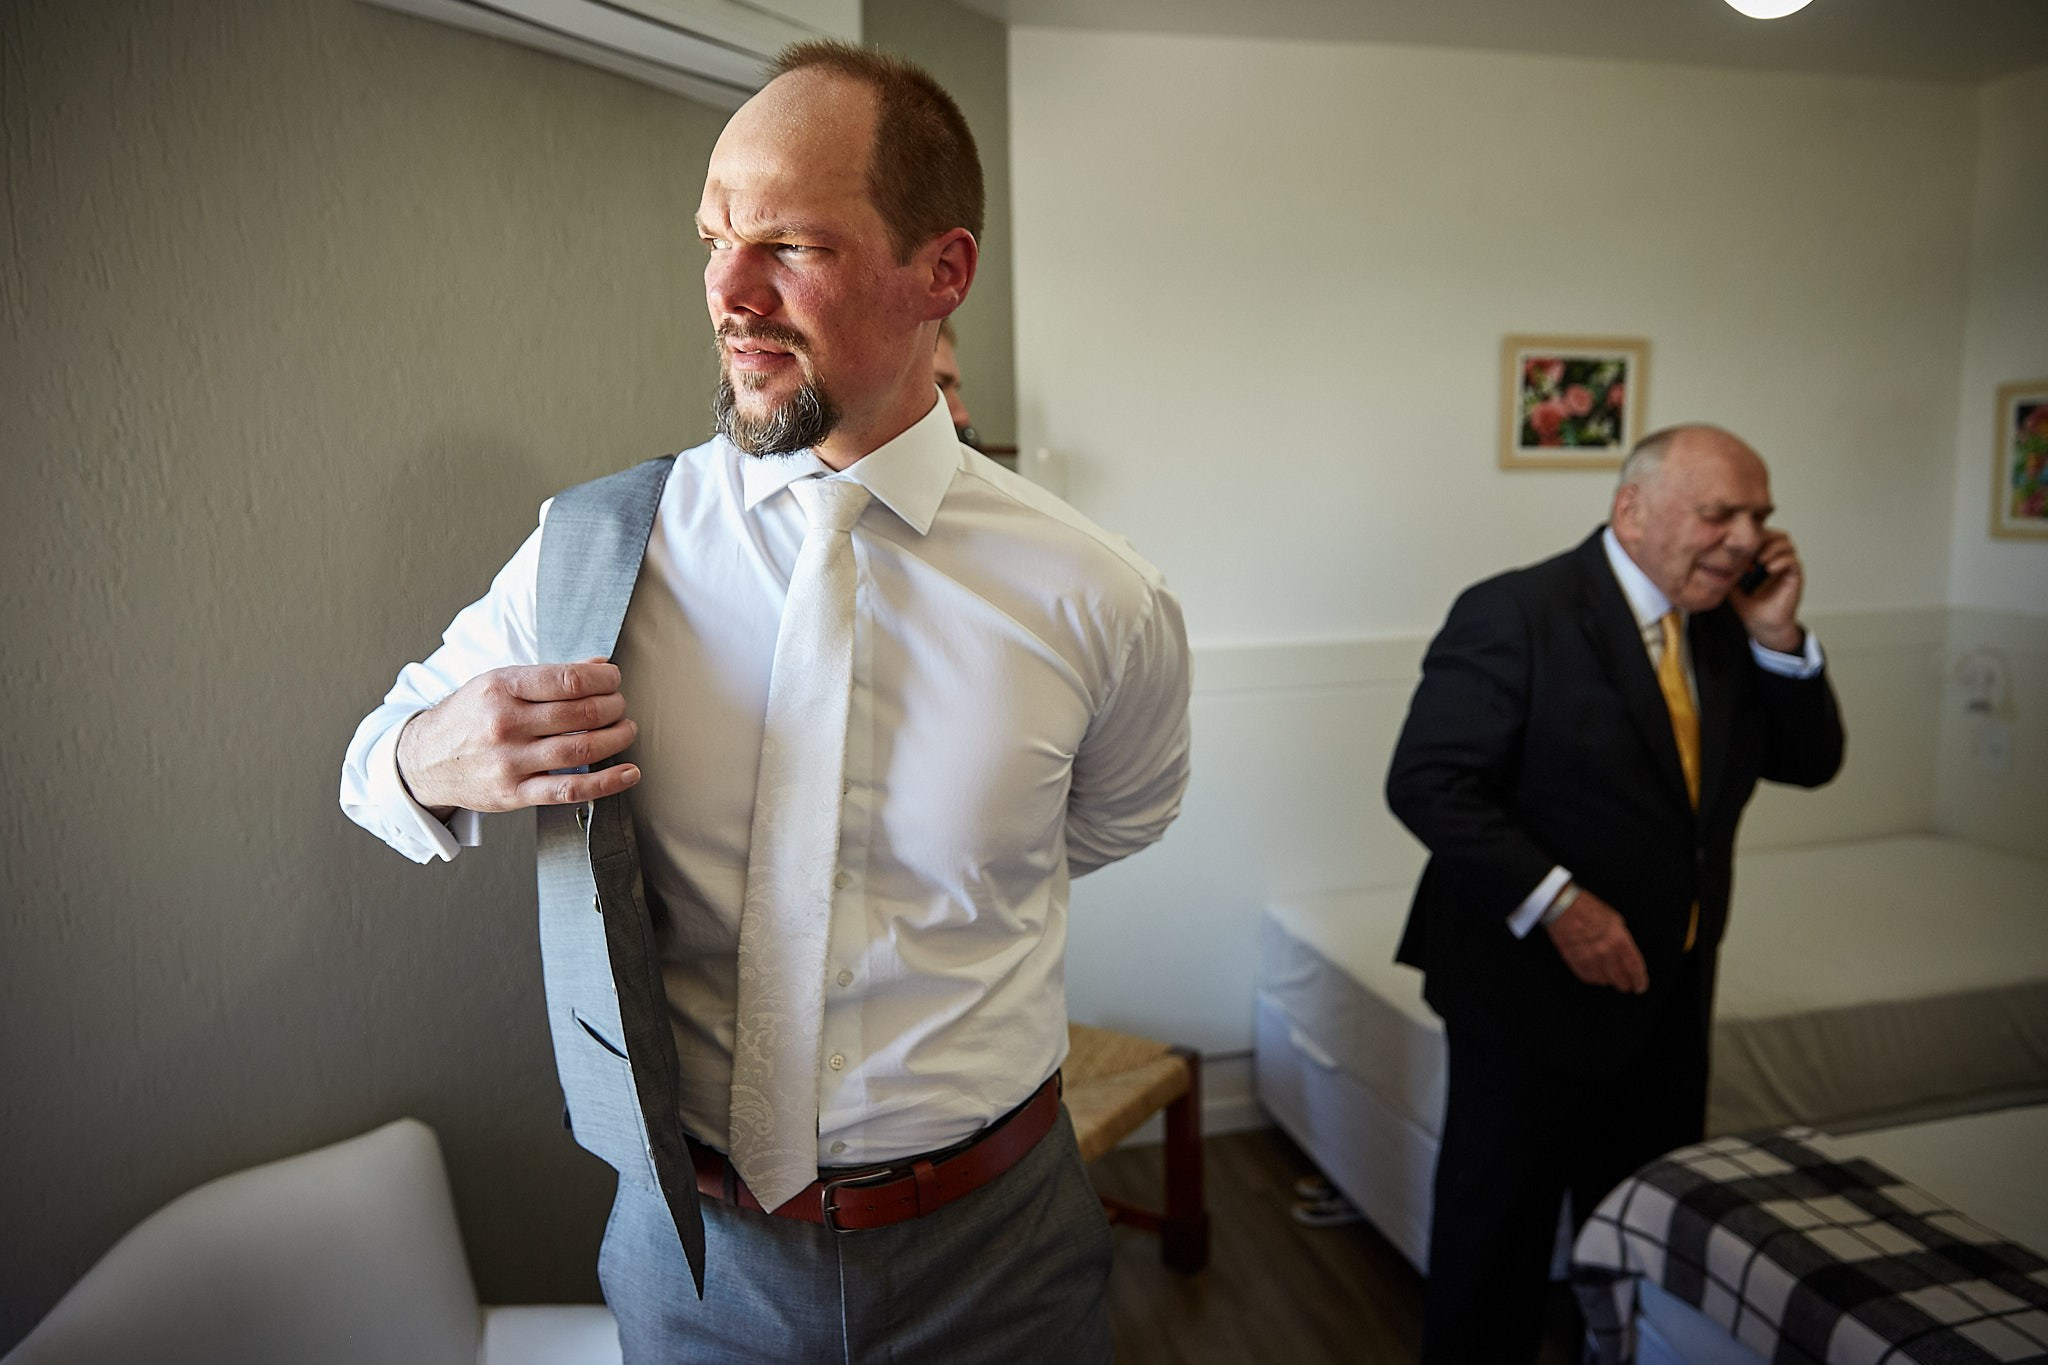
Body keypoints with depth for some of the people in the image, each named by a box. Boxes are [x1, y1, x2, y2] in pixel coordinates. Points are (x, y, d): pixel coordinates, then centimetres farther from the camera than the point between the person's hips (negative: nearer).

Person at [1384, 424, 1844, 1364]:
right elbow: (1426, 782, -21)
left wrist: (1778, 637, -9)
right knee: (1498, 1224, 11)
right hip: (1536, 982, -7)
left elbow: (1809, 763, 6)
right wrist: (1552, 901, -26)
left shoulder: (1725, 622, 4)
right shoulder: (1515, 613, -18)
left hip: (1672, 989, 7)